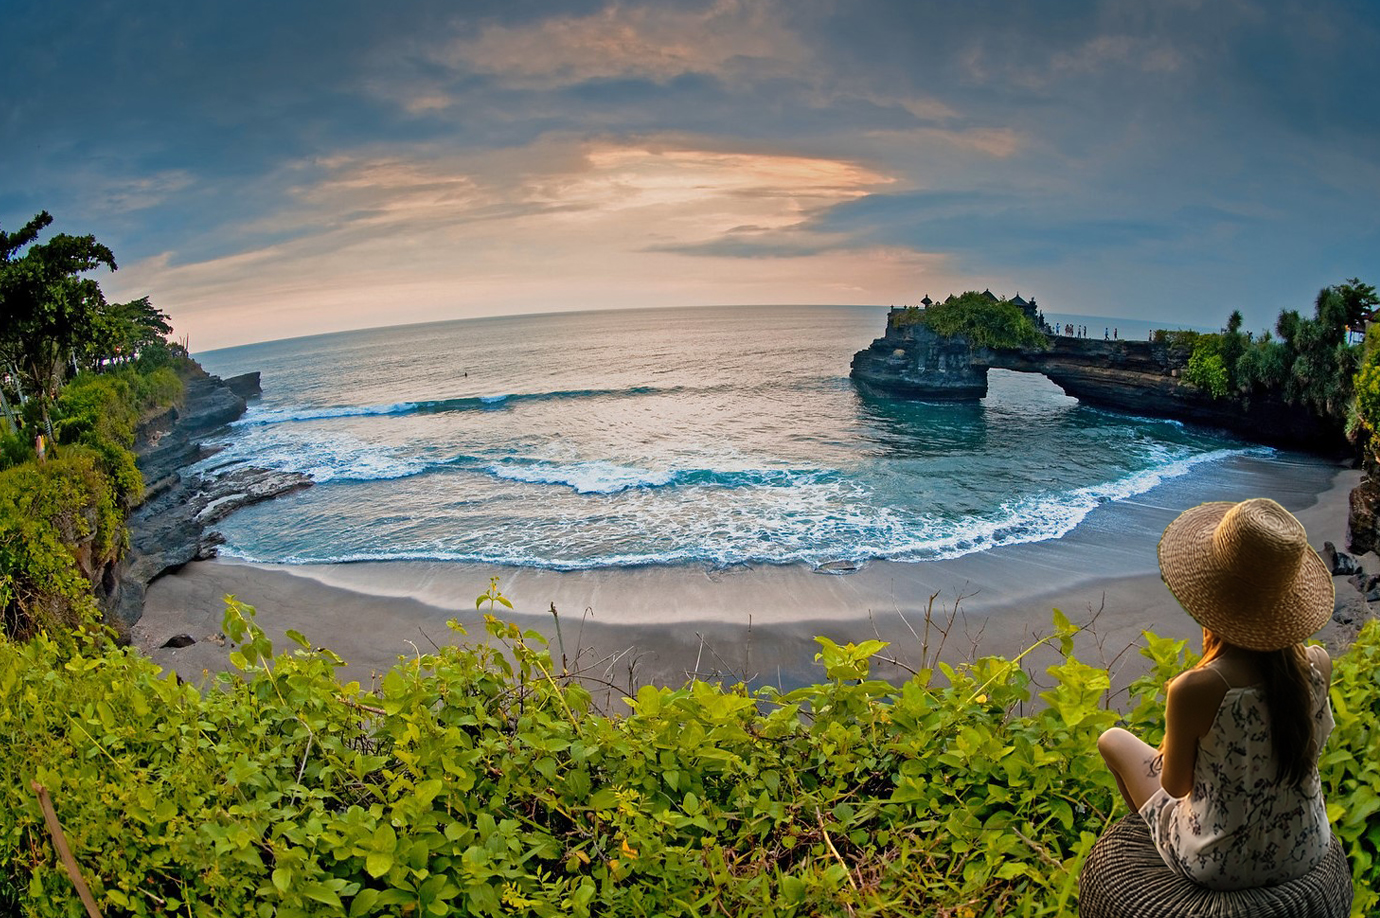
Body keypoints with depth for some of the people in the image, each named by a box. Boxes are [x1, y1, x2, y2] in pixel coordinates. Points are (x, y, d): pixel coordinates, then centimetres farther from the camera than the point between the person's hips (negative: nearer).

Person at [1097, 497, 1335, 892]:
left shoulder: (1195, 689, -32)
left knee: (1113, 740, 18)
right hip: (1306, 854, 5)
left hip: (1220, 867, -5)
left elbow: (1175, 786, -15)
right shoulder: (1318, 665, -18)